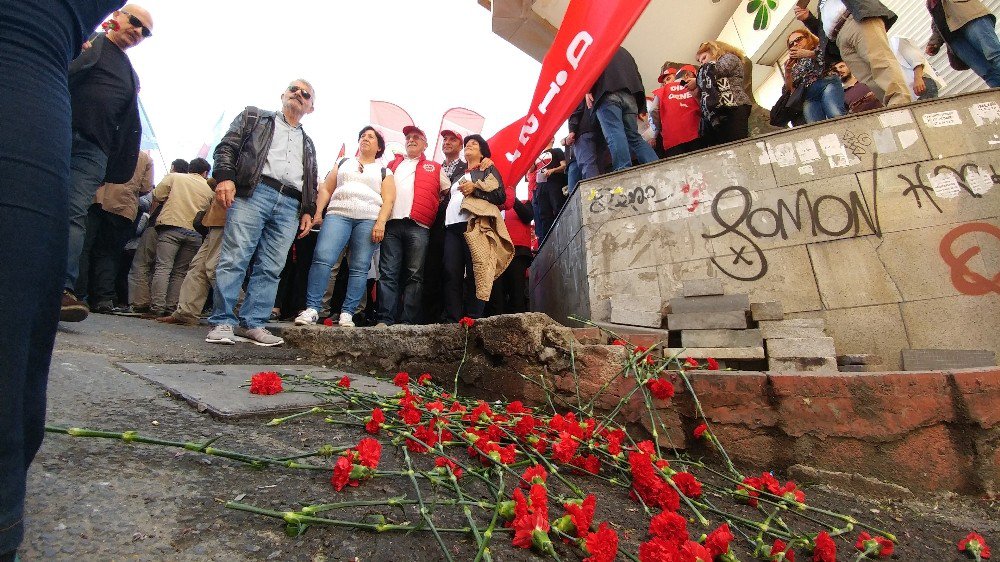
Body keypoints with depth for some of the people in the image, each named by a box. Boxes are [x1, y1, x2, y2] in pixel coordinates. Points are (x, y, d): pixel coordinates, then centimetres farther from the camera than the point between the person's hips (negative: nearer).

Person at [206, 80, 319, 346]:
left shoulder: (307, 144, 31)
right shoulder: (254, 117, 21)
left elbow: (312, 183, 26)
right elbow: (227, 146, 9)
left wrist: (308, 210, 11)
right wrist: (225, 176, -8)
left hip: (290, 207, 4)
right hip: (253, 194, -3)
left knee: (270, 269, -3)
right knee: (234, 259, -11)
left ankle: (253, 323, 1)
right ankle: (222, 322, -6)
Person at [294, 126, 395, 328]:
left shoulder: (384, 172, 18)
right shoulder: (343, 163, 25)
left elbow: (388, 200, 5)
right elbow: (326, 189, 19)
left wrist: (380, 223, -10)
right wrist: (317, 212, 5)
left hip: (369, 220, -1)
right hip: (338, 215, 1)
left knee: (359, 268, -8)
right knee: (322, 258, -17)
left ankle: (347, 313, -5)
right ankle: (312, 309, -15)